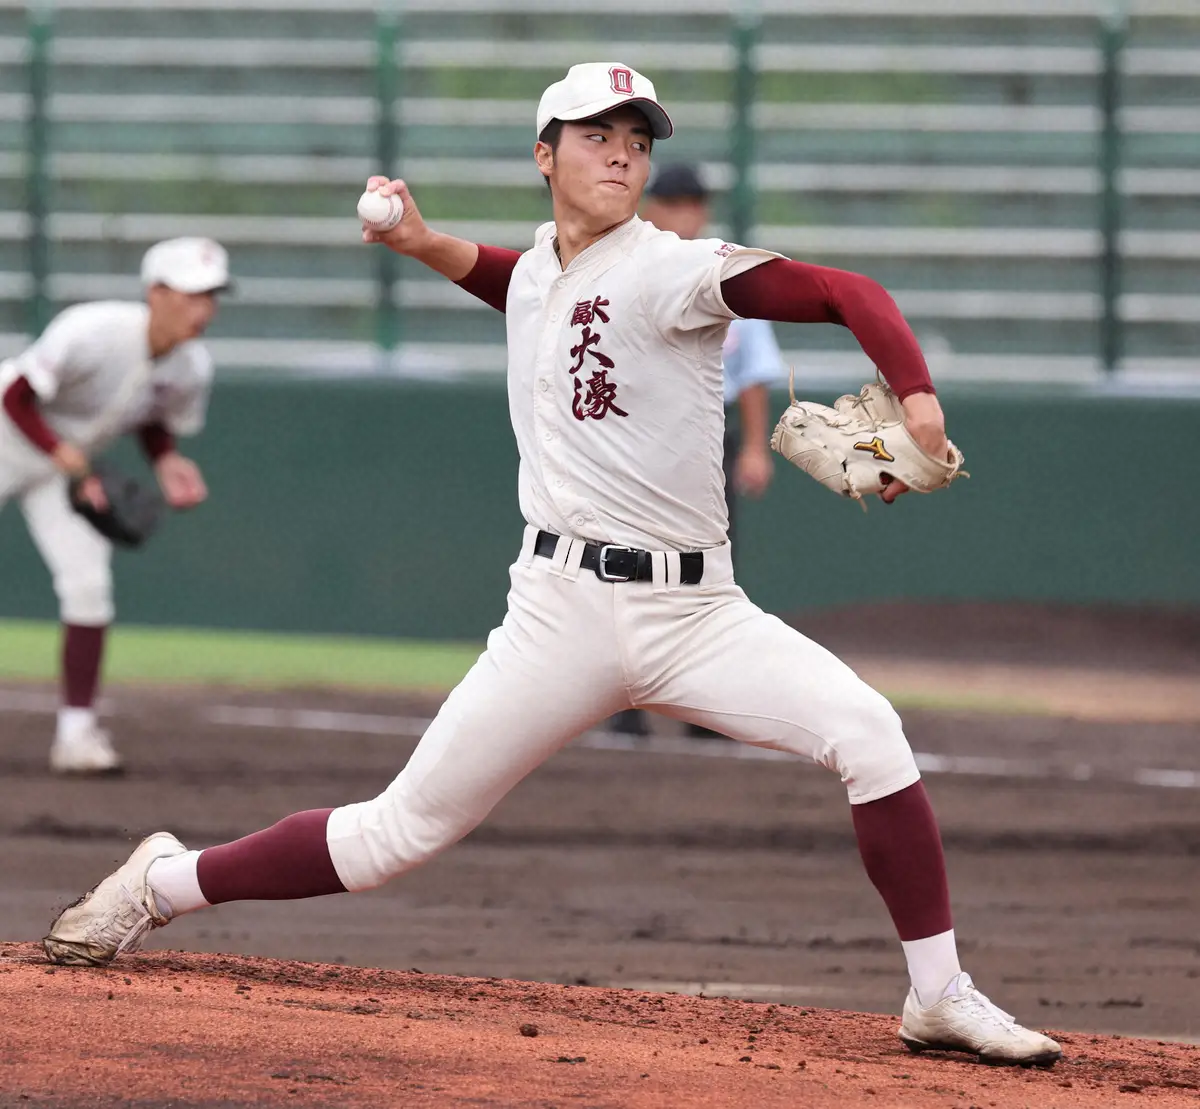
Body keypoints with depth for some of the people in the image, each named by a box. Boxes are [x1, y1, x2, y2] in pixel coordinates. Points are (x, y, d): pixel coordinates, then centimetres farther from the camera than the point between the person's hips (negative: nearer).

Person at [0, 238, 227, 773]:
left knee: (88, 584, -7)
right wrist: (68, 460, -33)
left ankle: (76, 733, -1)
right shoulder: (92, 333, -35)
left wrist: (167, 464, -15)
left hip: (69, 461, 5)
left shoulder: (192, 367, -14)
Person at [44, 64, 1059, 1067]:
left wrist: (919, 403, -34)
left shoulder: (670, 273, -7)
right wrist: (426, 245, 20)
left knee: (864, 730, -25)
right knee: (401, 833, 1)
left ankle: (939, 997, -16)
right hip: (562, 609, 3)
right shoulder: (537, 270, 11)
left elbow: (849, 294, -18)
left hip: (692, 610, -3)